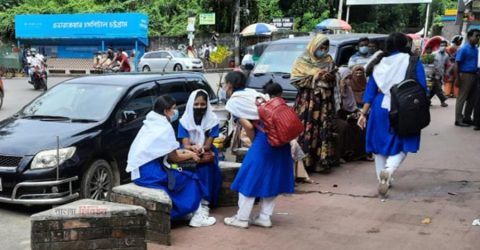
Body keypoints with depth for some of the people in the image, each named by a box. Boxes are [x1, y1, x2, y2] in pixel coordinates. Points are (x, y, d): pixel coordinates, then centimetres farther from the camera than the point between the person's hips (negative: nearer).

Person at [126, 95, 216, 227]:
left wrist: (182, 151, 19)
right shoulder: (165, 127, -13)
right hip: (149, 172, -8)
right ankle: (198, 216, 4)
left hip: (140, 170, 8)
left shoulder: (151, 123, 13)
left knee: (183, 175, 17)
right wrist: (190, 155, 13)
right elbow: (174, 157, -4)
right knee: (190, 179, 3)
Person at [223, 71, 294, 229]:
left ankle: (242, 218, 11)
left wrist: (254, 142, 9)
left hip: (265, 137, -7)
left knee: (250, 175, 5)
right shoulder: (253, 93, 19)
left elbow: (248, 126, -9)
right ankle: (265, 217, 20)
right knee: (271, 176, 14)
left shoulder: (233, 102, -1)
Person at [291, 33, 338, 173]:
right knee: (306, 131, -7)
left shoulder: (329, 61, 12)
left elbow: (334, 82, 17)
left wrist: (330, 78, -6)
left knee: (324, 132, -1)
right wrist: (315, 78, -14)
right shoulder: (303, 61, 0)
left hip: (325, 102, 4)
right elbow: (296, 80, -9)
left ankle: (322, 161, 2)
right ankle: (304, 161, -2)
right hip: (307, 102, -4)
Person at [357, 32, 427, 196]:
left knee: (380, 143, 16)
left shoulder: (379, 64, 6)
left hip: (380, 108, 3)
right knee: (401, 145, 8)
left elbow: (370, 90, 6)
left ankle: (382, 178, 21)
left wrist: (364, 113, 8)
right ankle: (389, 169, -20)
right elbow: (422, 88, -6)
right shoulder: (413, 62, -2)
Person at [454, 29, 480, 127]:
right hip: (465, 75, -7)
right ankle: (458, 120, 2)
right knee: (462, 98, -2)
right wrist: (457, 79, -17)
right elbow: (456, 65, -12)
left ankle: (467, 118, 21)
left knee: (472, 99, 11)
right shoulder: (463, 49, -9)